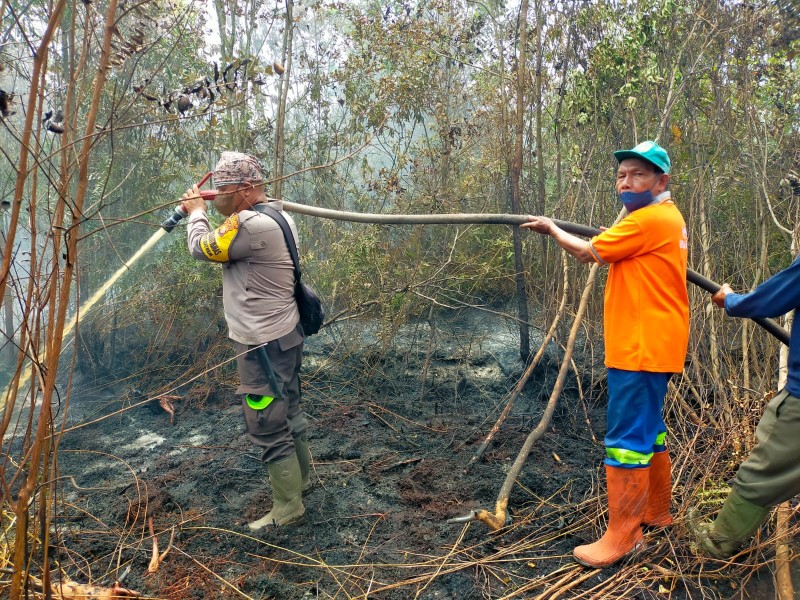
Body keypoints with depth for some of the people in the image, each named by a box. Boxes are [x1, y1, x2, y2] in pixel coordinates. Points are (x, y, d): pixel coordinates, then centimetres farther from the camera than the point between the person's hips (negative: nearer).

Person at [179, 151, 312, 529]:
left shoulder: (252, 225, -25)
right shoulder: (276, 216, 7)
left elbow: (202, 248, -12)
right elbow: (221, 244, 16)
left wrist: (197, 212, 6)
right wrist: (202, 212, 6)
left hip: (264, 344, -10)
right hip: (283, 334, 10)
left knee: (268, 427, 2)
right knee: (287, 411, 24)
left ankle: (287, 508, 17)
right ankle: (300, 477, 43)